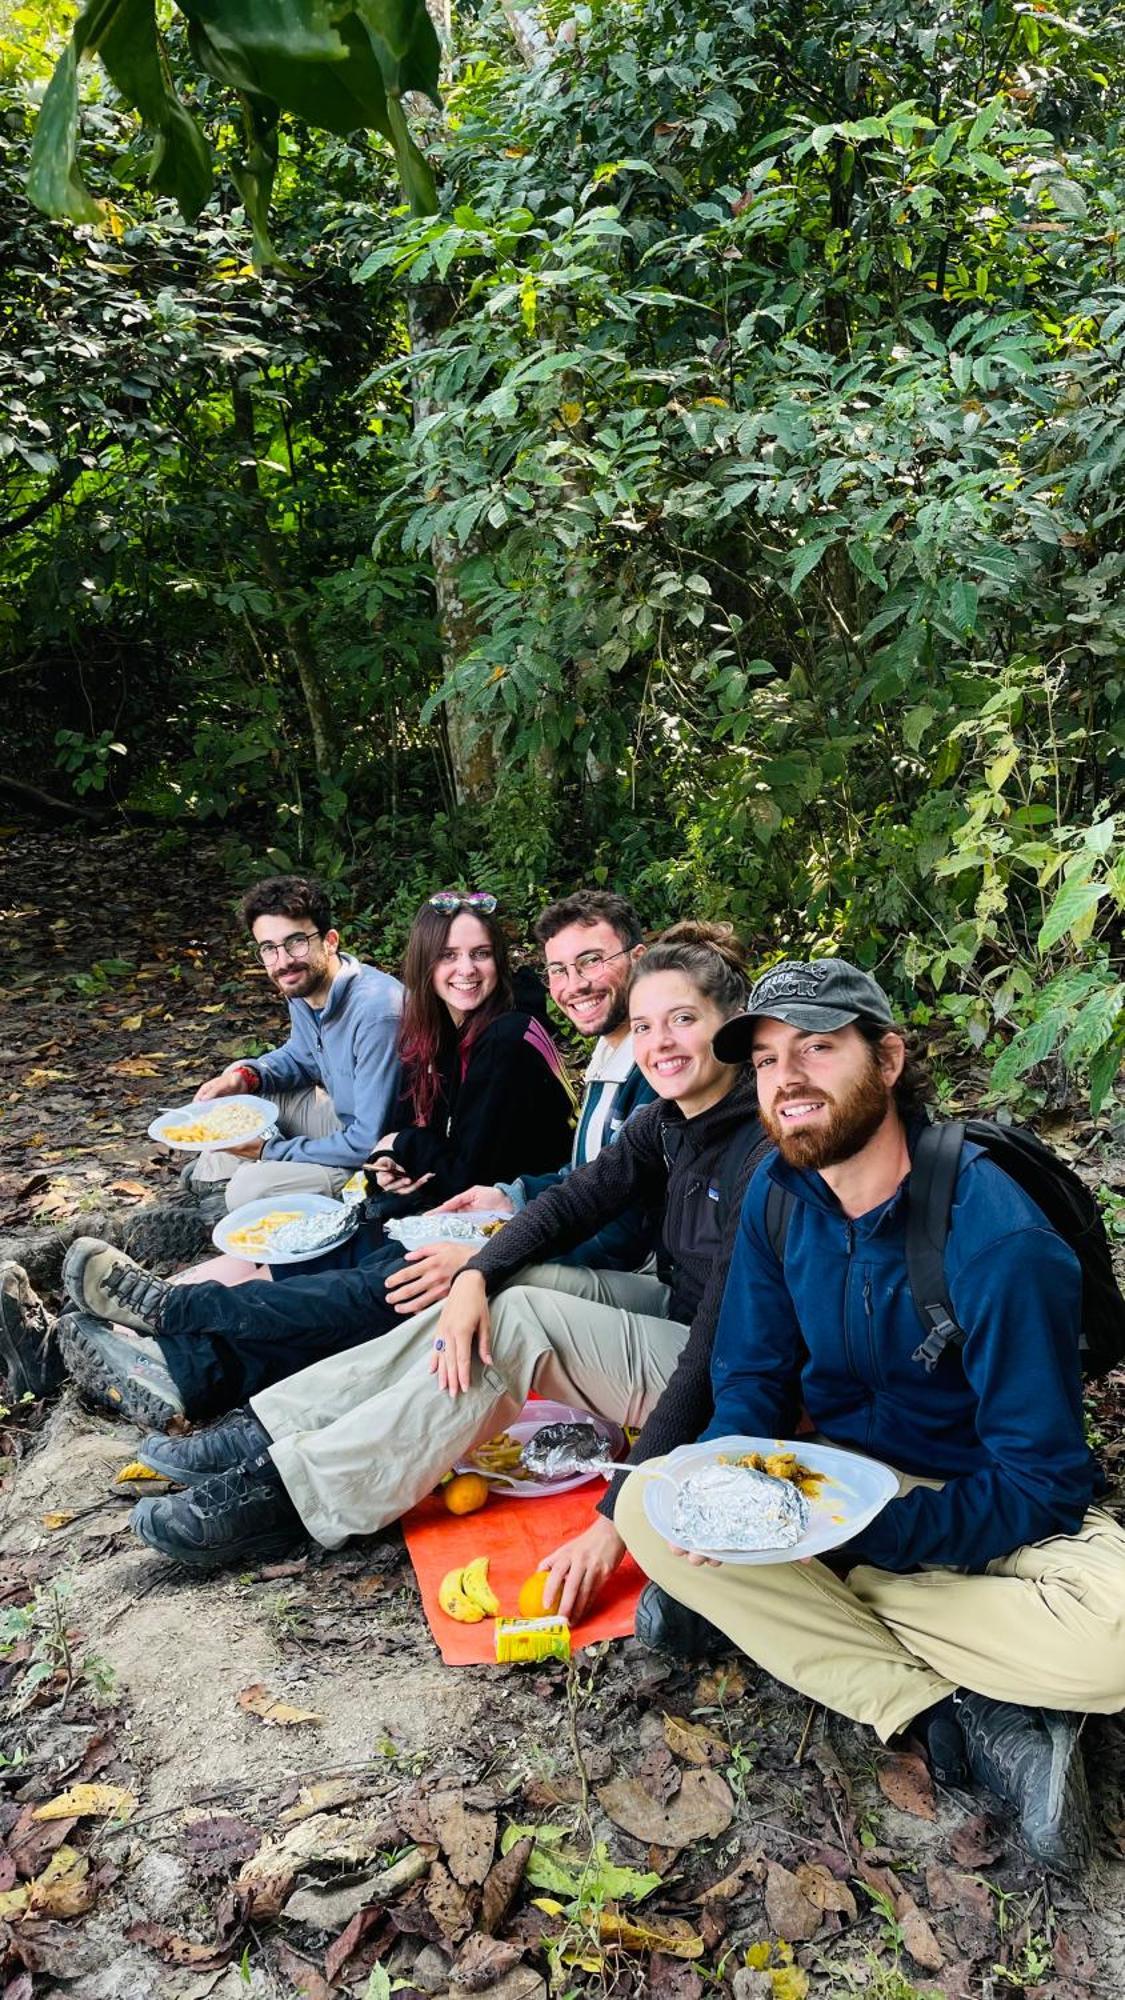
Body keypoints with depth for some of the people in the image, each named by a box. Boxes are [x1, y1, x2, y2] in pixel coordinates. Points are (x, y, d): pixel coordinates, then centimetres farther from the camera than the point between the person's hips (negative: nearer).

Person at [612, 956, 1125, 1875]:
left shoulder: (1000, 1240, -25)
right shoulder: (777, 1191, -7)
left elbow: (1039, 1484, -22)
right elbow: (752, 1382, 1)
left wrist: (858, 1530, -34)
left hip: (989, 1516, -5)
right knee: (648, 1507, -20)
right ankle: (964, 1719, -20)